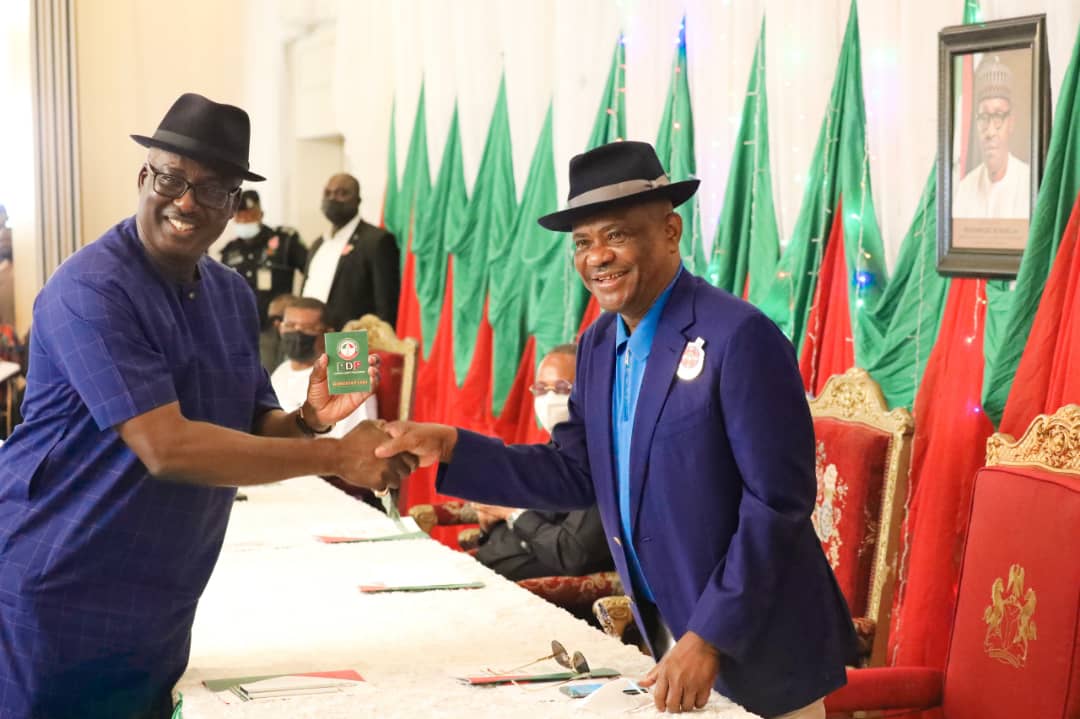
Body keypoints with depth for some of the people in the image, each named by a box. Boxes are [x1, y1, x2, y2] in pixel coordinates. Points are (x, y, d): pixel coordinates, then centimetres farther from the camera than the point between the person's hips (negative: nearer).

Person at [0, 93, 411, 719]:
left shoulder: (232, 296, 7)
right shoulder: (91, 289, -19)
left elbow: (251, 432, 11)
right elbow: (166, 448, -26)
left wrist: (308, 421, -13)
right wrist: (337, 458, -23)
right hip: (55, 599, -7)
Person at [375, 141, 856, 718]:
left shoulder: (739, 336, -20)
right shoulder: (599, 344, 4)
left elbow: (776, 503, -21)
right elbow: (576, 476, 7)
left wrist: (708, 637, -23)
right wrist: (451, 447, -4)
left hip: (756, 647, -7)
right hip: (668, 629, 7)